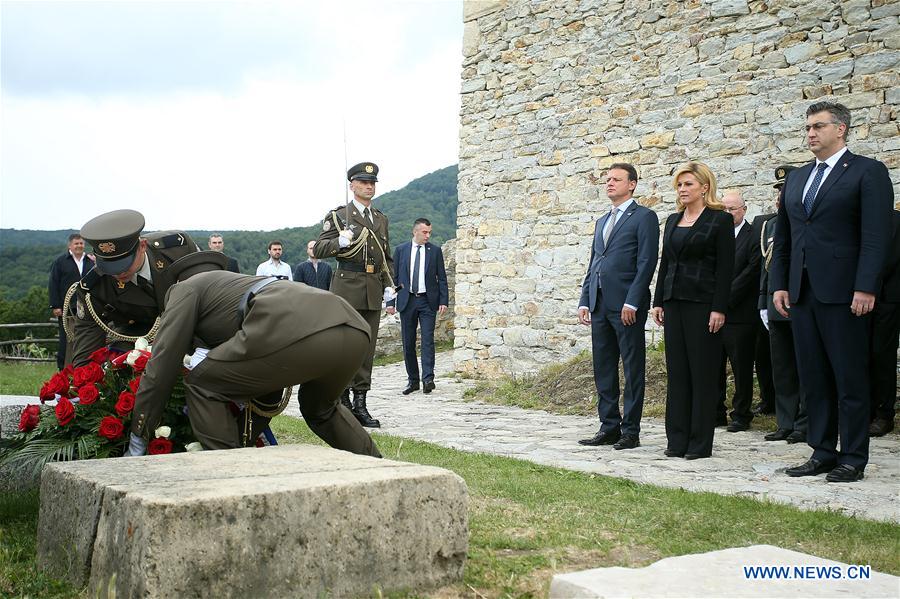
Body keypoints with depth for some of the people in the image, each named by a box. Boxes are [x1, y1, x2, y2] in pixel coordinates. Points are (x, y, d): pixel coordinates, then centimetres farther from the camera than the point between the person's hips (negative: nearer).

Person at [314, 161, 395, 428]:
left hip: (373, 291, 5)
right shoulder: (338, 215, 2)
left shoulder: (381, 219, 19)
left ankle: (360, 404, 12)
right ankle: (342, 403, 2)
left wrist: (389, 285, 11)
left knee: (367, 349, 6)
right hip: (347, 288, -5)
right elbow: (318, 249, -1)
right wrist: (340, 242, -20)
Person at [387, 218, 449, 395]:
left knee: (427, 340, -10)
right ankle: (412, 380, 13)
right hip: (407, 301, 1)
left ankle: (428, 379, -13)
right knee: (408, 343, 4)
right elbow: (394, 276, 7)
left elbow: (442, 278, 5)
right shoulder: (401, 250, 6)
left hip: (427, 301, -1)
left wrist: (444, 301, -4)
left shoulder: (435, 251, 5)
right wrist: (390, 301, 0)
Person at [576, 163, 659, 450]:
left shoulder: (644, 217, -2)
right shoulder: (601, 222, 21)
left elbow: (646, 262, -10)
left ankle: (631, 431, 4)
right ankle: (609, 427, 17)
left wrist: (632, 302, -16)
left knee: (632, 369, -1)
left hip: (627, 304, -7)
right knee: (603, 369, 9)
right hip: (600, 304, 8)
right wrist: (585, 301, 12)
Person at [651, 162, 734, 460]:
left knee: (703, 372, -1)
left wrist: (718, 309, -14)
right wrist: (658, 301, 10)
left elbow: (725, 267, -9)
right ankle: (677, 439, 13)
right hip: (674, 301, 6)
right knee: (677, 371, 7)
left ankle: (700, 441, 6)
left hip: (703, 302, -6)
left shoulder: (720, 220, -4)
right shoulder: (673, 220, 15)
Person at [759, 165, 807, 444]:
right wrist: (764, 303, 15)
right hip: (776, 305, 7)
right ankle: (786, 424, 17)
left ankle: (804, 425, 6)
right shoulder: (771, 224, 15)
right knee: (781, 368, 10)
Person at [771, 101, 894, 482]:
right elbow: (783, 238, 18)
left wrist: (865, 288, -17)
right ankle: (822, 452, 17)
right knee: (813, 379, 9)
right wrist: (779, 285, 9)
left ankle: (853, 458, 8)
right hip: (801, 293, 6)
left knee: (851, 379, 0)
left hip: (843, 293, -6)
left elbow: (876, 236, -10)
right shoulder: (796, 178, 17)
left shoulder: (868, 172, -2)